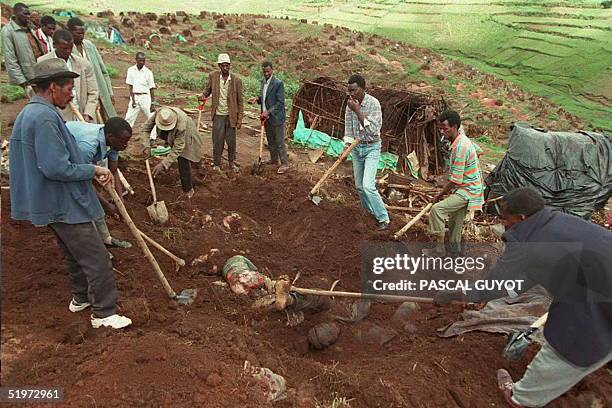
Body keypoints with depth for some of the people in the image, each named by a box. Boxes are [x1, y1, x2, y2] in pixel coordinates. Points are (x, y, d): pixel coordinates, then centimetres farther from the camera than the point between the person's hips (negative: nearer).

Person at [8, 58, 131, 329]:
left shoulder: (28, 113, 12)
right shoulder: (45, 117, -22)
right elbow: (56, 167, -28)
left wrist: (90, 172, 13)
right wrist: (93, 170, -15)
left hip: (54, 202, 11)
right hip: (64, 205, -11)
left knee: (76, 254, 24)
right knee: (97, 259, -2)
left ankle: (80, 298, 39)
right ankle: (103, 314, 8)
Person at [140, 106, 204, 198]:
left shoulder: (181, 125, -45)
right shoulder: (157, 114, -32)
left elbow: (177, 149, -39)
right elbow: (145, 129, -20)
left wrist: (163, 164, -43)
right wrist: (146, 146, -35)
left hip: (186, 138, -6)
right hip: (172, 138, 6)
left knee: (183, 162, -11)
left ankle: (188, 189, 6)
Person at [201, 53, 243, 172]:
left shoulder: (236, 80, -7)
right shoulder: (213, 76, -3)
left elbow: (240, 101, -3)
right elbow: (208, 89, 15)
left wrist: (240, 119, -6)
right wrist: (204, 95, -8)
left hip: (231, 115, 0)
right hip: (218, 115, 0)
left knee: (231, 141, 9)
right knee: (217, 141, 4)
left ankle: (232, 162, 28)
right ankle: (216, 164, 20)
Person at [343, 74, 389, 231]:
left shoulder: (373, 103, -19)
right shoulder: (351, 104, -1)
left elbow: (372, 130, -25)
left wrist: (357, 110, -27)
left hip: (371, 148, -6)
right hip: (356, 147, 6)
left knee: (368, 185, -17)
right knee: (359, 186, 13)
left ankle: (383, 218, -5)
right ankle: (368, 213, 31)